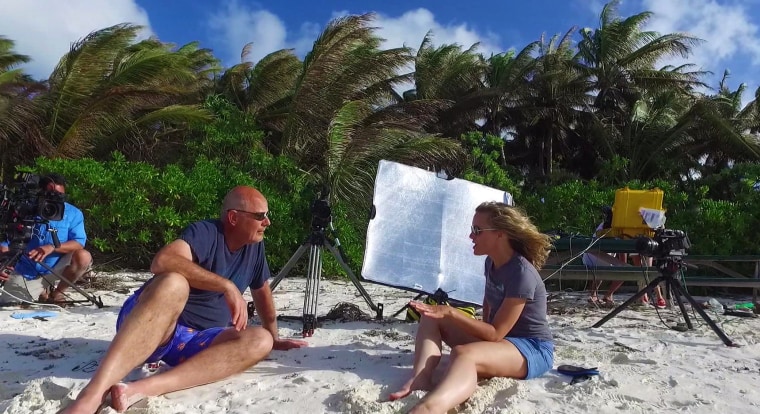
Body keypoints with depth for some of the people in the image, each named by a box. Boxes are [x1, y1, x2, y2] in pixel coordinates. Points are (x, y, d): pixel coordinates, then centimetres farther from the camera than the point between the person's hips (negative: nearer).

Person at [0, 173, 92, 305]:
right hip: (26, 273, 1)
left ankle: (57, 293, -2)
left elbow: (79, 243, -18)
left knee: (83, 257, -28)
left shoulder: (73, 214, -10)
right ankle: (42, 292, 25)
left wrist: (52, 247, -35)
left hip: (58, 268, -1)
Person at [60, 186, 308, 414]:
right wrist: (227, 286, -35)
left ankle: (145, 388, -37)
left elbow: (262, 292, 24)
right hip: (147, 328, -6)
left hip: (195, 342, 6)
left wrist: (273, 337, 28)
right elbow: (162, 262, -32)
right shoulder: (205, 233, -12)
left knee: (260, 341, -23)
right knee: (173, 284, -39)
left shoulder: (255, 246, 9)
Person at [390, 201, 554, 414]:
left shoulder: (521, 273, -23)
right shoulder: (491, 262, 3)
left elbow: (496, 334, -23)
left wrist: (450, 312, -28)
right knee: (431, 318, -4)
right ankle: (420, 380, -30)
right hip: (500, 340, 9)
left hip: (533, 351, -9)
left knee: (463, 353, -39)